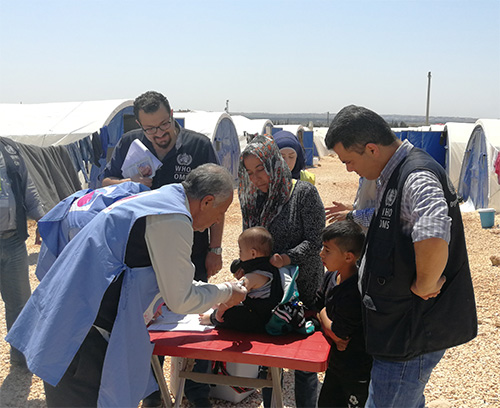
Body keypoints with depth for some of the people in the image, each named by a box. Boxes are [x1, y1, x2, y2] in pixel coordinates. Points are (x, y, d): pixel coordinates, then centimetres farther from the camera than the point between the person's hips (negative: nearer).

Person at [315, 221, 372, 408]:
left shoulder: (355, 294, -32)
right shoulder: (331, 277, -4)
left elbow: (336, 333, -24)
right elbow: (317, 307, 4)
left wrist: (322, 314, -5)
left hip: (358, 374, -9)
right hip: (336, 363, 9)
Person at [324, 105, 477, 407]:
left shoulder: (418, 177, -24)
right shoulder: (392, 176, 10)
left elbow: (433, 238, -44)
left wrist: (425, 286, -28)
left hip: (416, 329, -10)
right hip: (403, 325, 10)